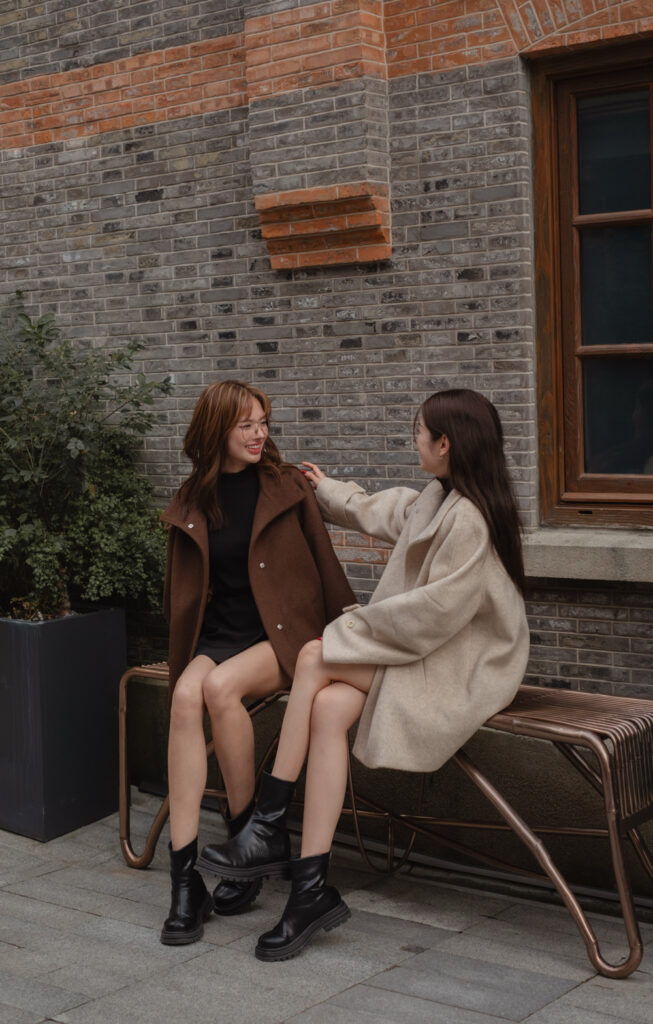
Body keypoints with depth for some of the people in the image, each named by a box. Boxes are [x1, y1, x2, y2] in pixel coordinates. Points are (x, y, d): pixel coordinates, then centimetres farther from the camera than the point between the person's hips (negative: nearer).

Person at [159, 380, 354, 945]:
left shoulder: (289, 486, 2)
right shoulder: (192, 502, 9)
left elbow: (325, 564, 5)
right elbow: (180, 591, 19)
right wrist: (187, 651, 11)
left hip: (284, 636, -3)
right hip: (217, 638, 3)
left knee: (221, 686, -33)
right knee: (185, 697, -29)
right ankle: (185, 880, -30)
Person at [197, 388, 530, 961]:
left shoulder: (469, 517, -19)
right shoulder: (438, 499, 12)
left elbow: (437, 609, -22)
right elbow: (381, 511, 32)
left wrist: (362, 622, -10)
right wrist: (326, 490, 45)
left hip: (459, 666, -8)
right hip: (427, 646, 8)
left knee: (314, 659, -20)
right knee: (328, 708, -18)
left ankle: (270, 827, -12)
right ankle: (312, 887, -22)